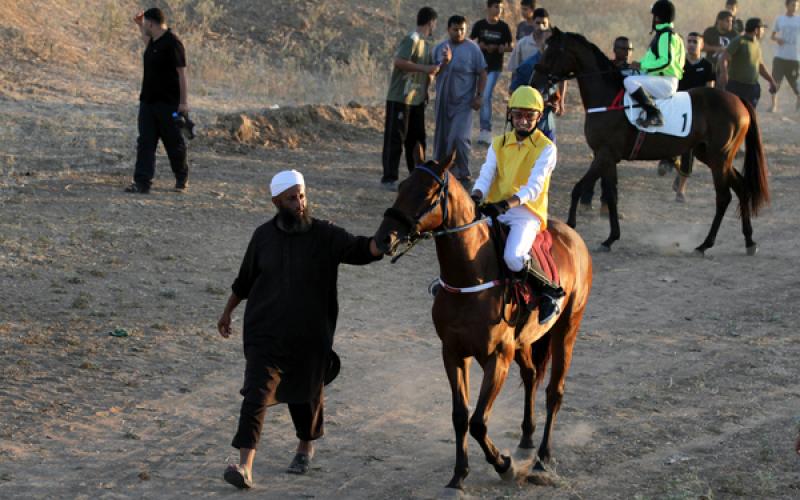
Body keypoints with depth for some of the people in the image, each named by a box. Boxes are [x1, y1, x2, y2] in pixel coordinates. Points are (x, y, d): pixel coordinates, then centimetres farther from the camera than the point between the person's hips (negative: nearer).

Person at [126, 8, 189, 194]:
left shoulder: (172, 43, -16)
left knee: (174, 143, 6)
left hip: (168, 103, -8)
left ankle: (182, 180, 24)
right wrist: (139, 25, 31)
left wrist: (184, 102, -20)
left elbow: (182, 73, -17)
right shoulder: (153, 41, 10)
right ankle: (142, 182, -4)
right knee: (145, 143, 0)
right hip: (148, 101, 8)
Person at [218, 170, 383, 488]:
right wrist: (227, 313, 24)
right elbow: (244, 280, 15)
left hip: (310, 339, 0)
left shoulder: (324, 236, -6)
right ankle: (245, 465, -19)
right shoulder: (264, 236, 1)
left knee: (306, 395, 17)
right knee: (257, 394, -13)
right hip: (265, 334, 0)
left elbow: (359, 250, -21)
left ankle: (305, 447, 44)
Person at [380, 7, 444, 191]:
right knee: (395, 138, -5)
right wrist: (426, 69, -21)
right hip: (400, 98, -9)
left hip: (417, 100, 9)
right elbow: (399, 62, -24)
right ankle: (389, 178, -3)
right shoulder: (411, 39, -12)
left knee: (417, 139, 12)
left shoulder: (426, 43, 17)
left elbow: (430, 70, 29)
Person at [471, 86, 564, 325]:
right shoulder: (498, 144, 13)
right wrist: (475, 197, -19)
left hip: (527, 213, -5)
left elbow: (534, 186, -14)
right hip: (494, 211, 5)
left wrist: (506, 204, -31)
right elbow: (486, 176, 4)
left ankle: (552, 292, -7)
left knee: (514, 257, -32)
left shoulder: (546, 148, -3)